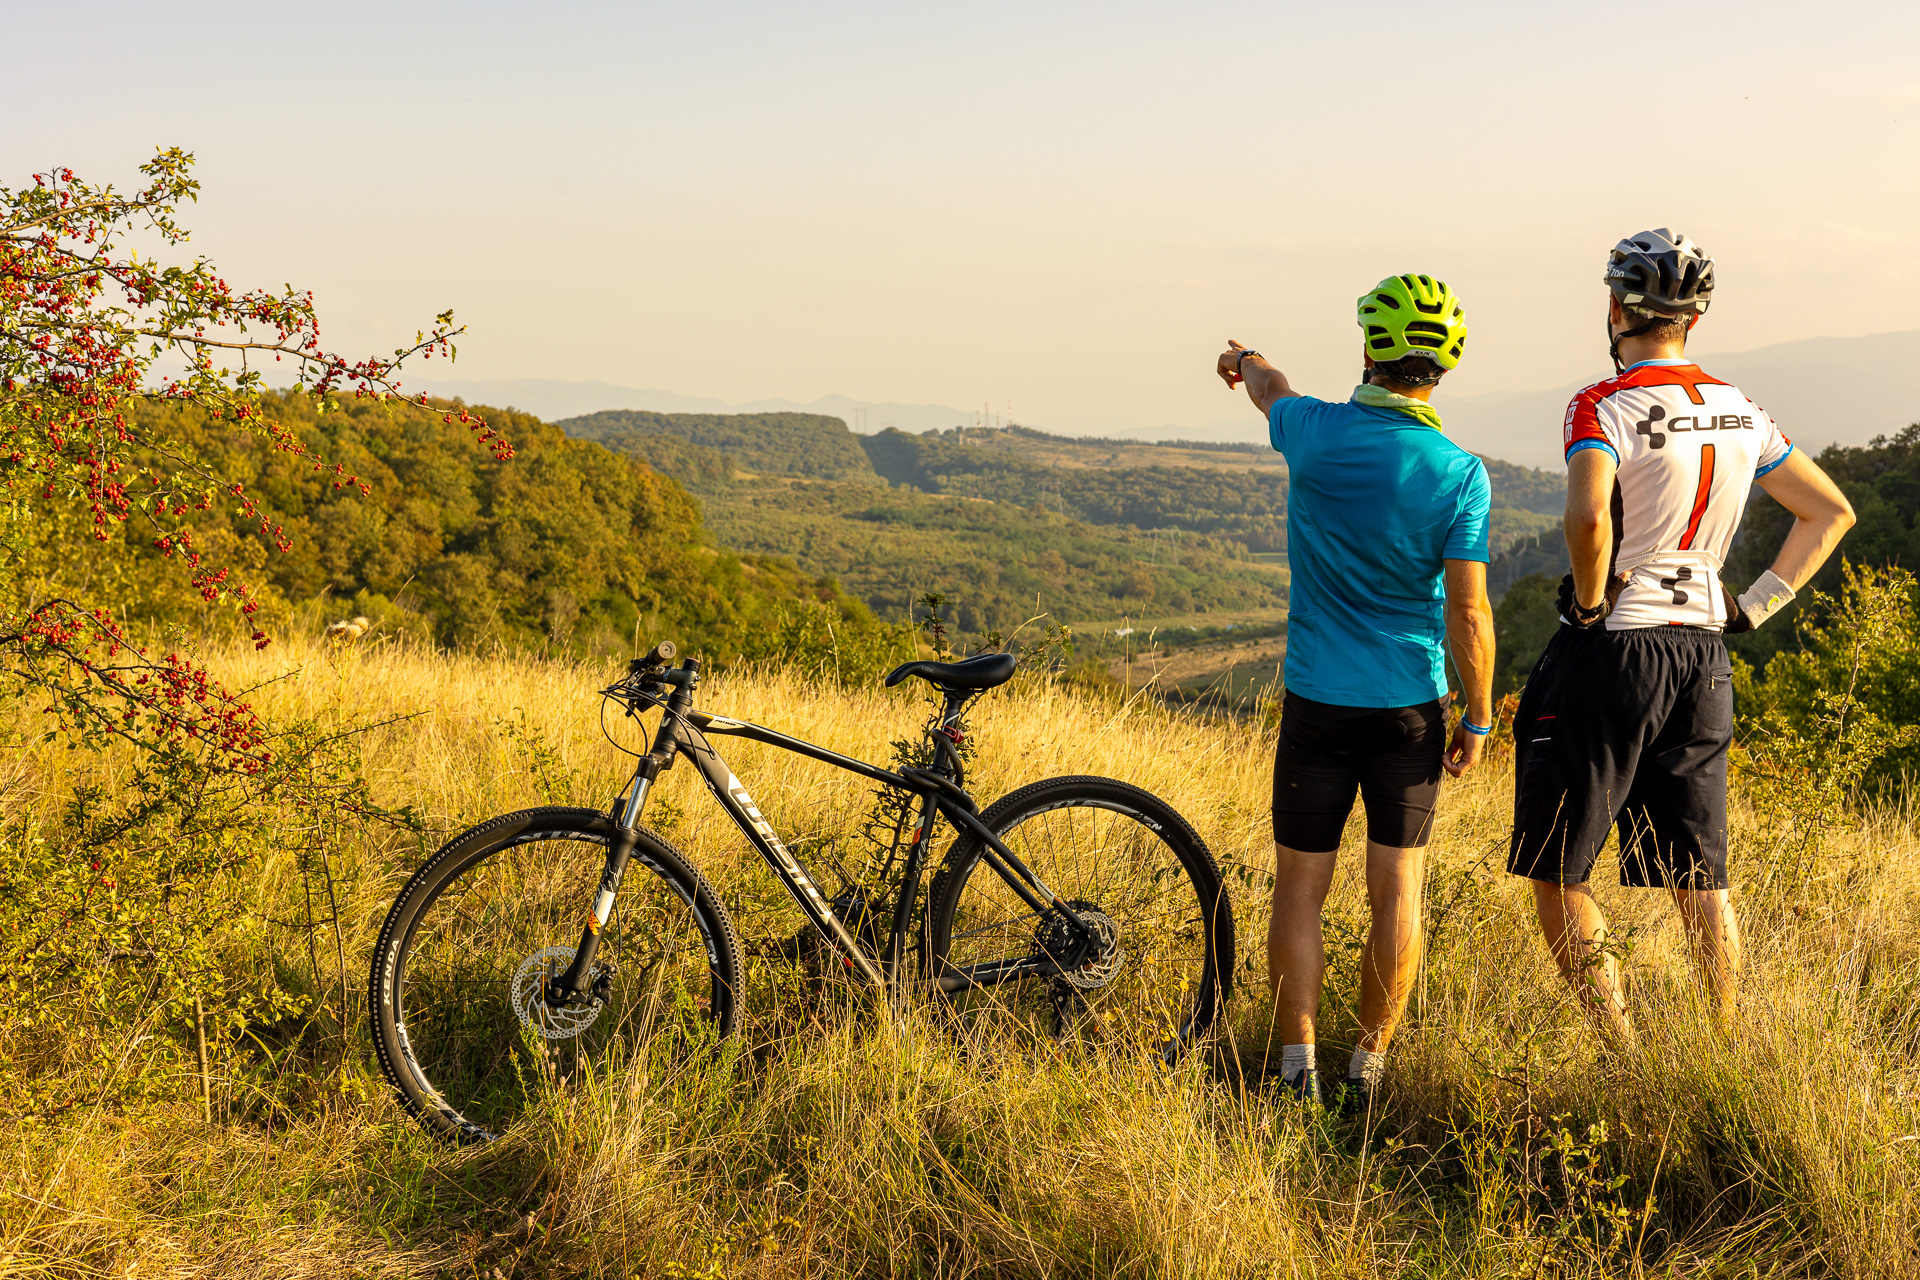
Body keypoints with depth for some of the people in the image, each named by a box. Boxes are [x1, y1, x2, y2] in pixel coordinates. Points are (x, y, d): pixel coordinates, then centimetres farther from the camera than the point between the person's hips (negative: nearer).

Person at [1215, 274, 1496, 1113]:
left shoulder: (1316, 432, -7)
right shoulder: (1459, 473, -11)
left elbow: (1273, 390, 19)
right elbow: (1468, 612, -12)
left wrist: (1245, 362, 42)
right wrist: (1479, 716, 1)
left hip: (1318, 699, 1)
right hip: (1410, 705, 0)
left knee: (1299, 888, 8)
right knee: (1397, 889, 9)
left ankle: (1298, 1068, 8)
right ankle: (1369, 1067, 14)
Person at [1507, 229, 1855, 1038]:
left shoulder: (1604, 408, -13)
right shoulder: (1740, 413, 8)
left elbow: (1588, 517, -33)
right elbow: (1832, 512, 16)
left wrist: (1591, 600, -15)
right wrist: (1755, 606, 12)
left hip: (1609, 656, -6)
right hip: (1703, 660, 6)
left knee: (1555, 873, 5)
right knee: (1701, 881, 14)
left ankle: (1622, 1055, 1)